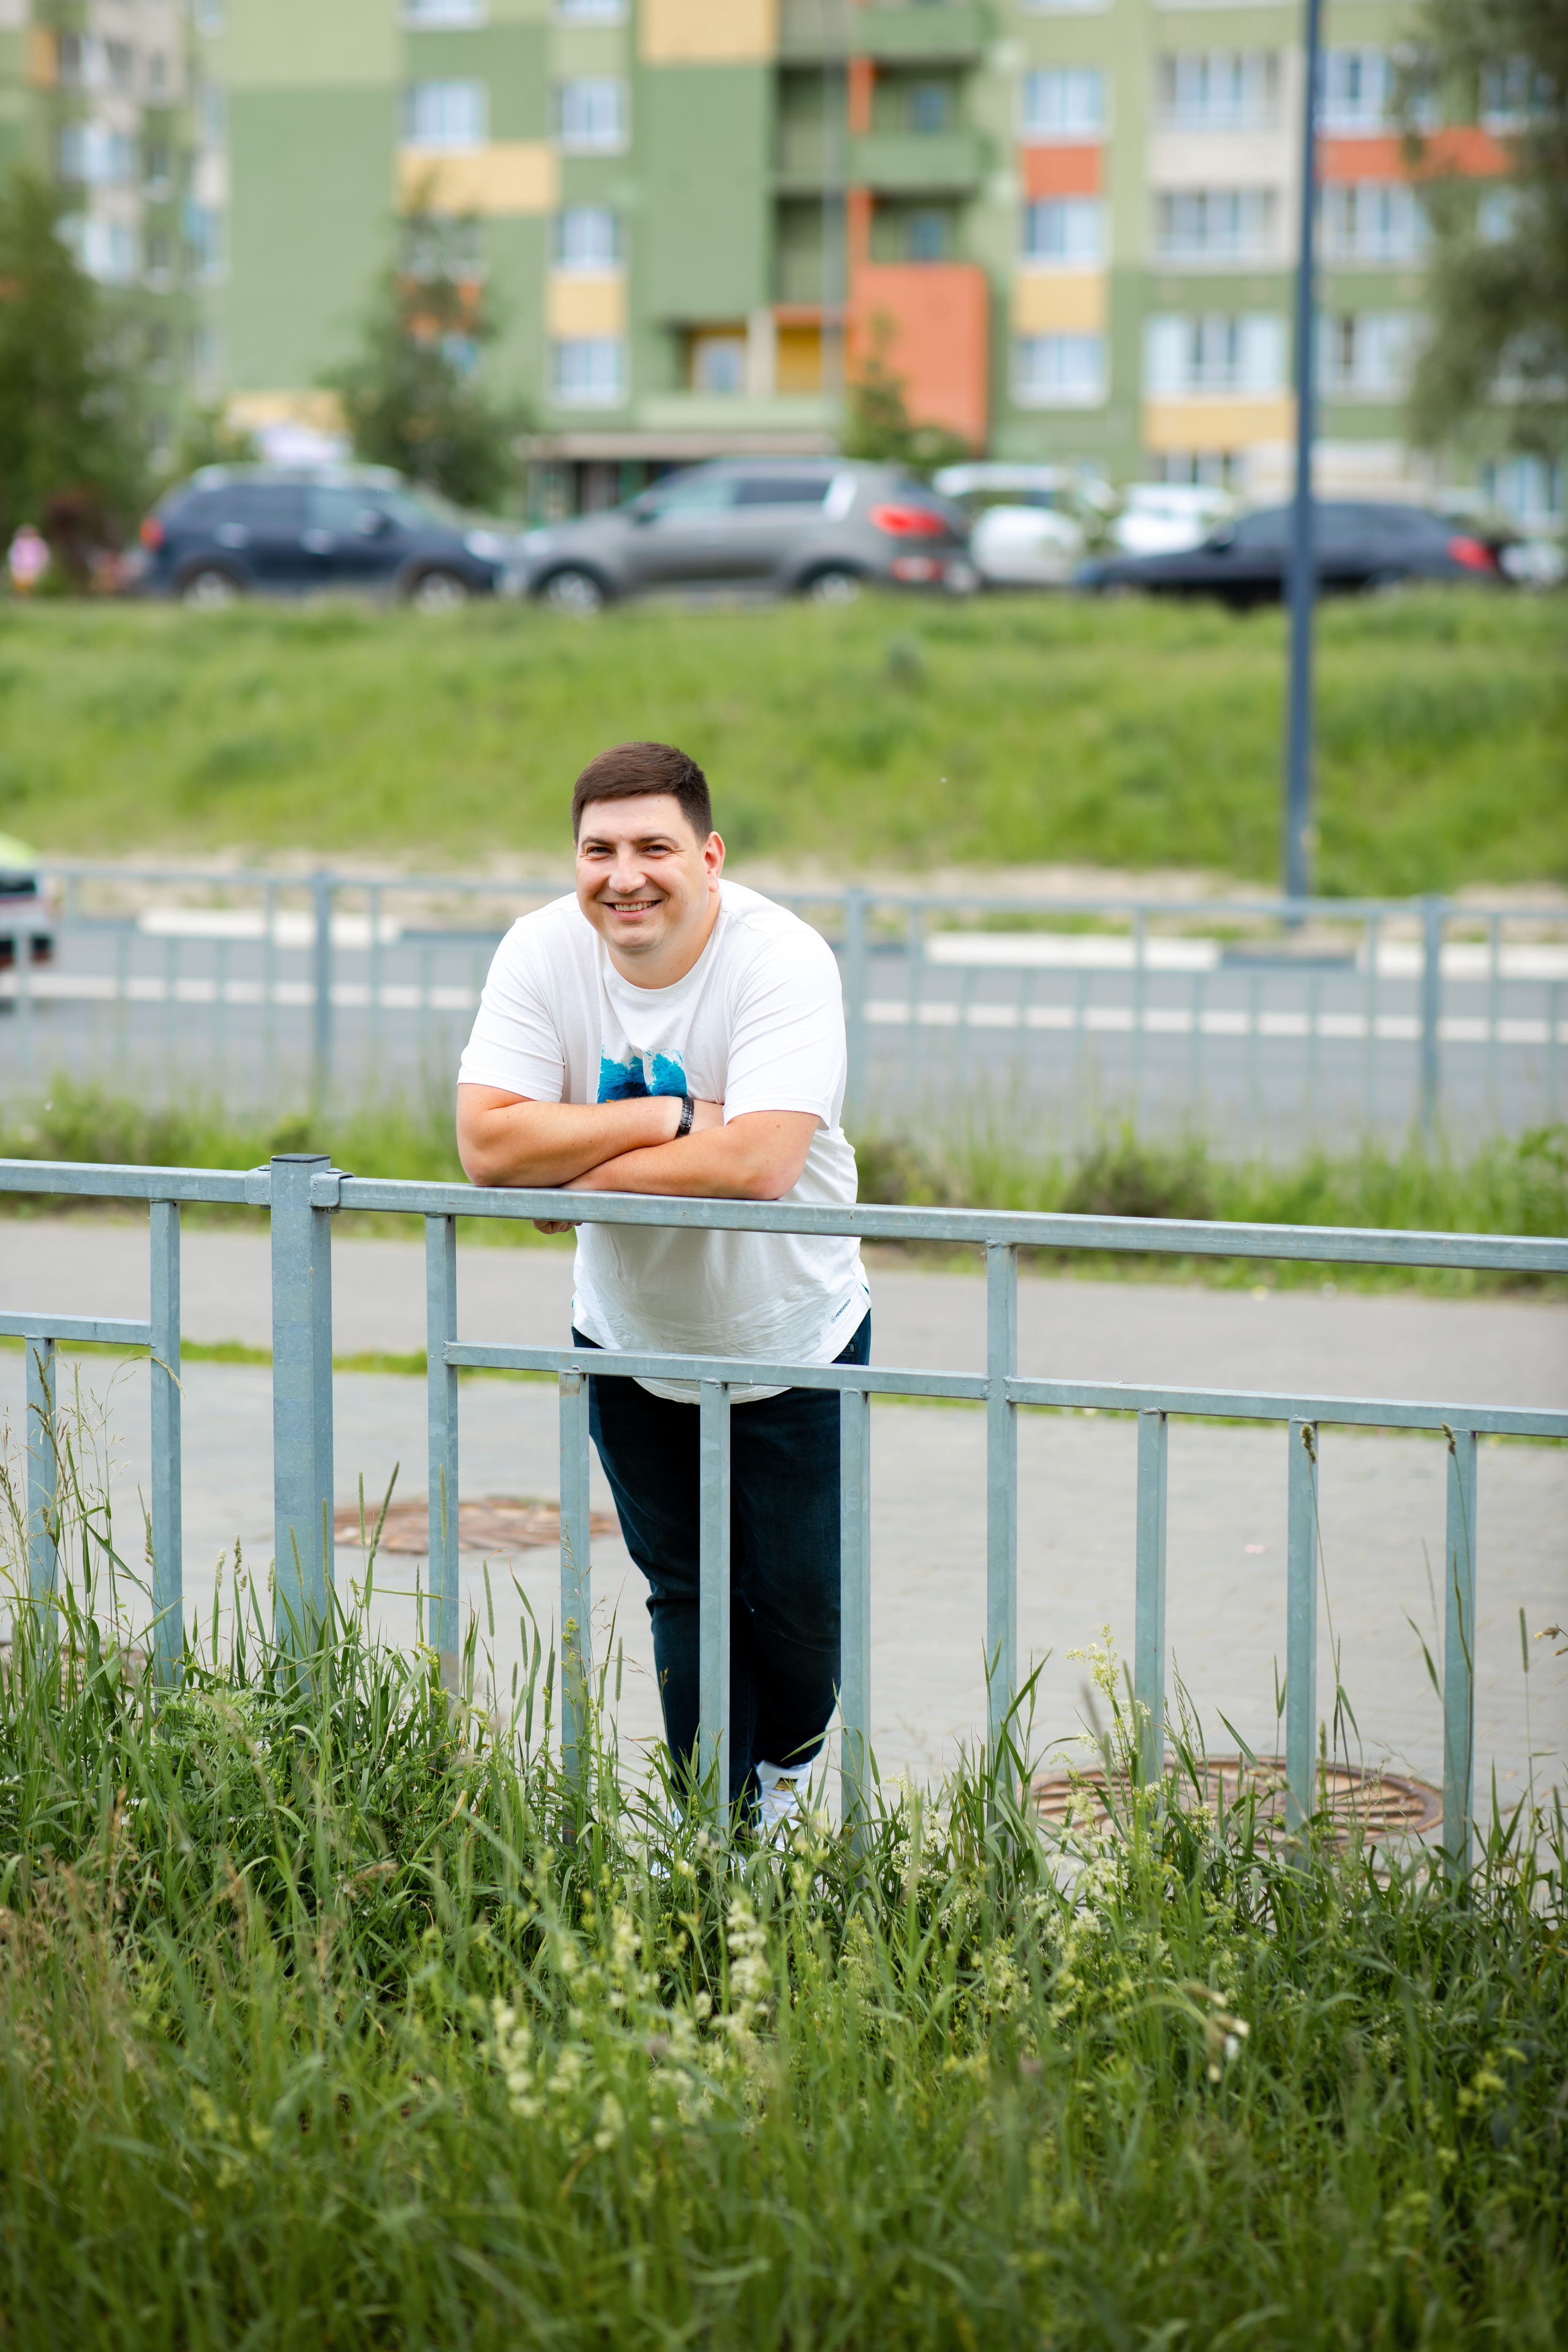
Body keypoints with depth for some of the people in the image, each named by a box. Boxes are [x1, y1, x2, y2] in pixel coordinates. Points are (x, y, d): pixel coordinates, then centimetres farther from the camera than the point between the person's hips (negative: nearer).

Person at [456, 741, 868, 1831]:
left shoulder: (783, 960, -26)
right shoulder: (544, 952, -15)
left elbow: (759, 1162, -38)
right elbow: (488, 1142, -24)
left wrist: (582, 1173, -29)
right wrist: (669, 1116, -28)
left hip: (791, 1343, -2)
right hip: (629, 1341, 2)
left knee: (798, 1605, 6)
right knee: (686, 1596, 9)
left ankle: (791, 1746, 39)